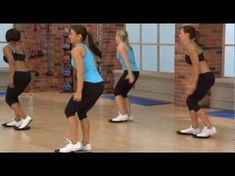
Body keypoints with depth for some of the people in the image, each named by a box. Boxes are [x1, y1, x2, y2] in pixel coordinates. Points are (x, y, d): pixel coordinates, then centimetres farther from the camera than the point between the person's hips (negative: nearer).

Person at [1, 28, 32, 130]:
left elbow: (12, 62, -14)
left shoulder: (6, 48, -1)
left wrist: (11, 78, -19)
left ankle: (25, 118, -11)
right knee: (13, 96, 22)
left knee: (9, 99, 4)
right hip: (27, 75, 7)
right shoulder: (21, 48, 20)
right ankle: (17, 121, 20)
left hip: (18, 76, -7)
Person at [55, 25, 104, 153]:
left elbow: (81, 71, -17)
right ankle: (85, 144, 22)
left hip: (90, 85, -9)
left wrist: (78, 91, -21)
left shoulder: (76, 50, -7)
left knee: (69, 111, 4)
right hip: (98, 84, 9)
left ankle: (74, 143, 0)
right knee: (82, 113, 21)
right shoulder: (87, 48, 20)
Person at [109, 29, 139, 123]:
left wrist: (130, 73, -25)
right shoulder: (128, 46, 22)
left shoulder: (120, 46, -3)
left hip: (130, 72, -8)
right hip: (135, 72, 8)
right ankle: (129, 115, 16)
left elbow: (126, 60, -16)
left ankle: (123, 115, -4)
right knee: (123, 93, 18)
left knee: (117, 92, 1)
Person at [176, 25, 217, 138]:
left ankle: (210, 128, -4)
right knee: (190, 101, 14)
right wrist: (191, 82, 22)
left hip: (206, 77, -10)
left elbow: (196, 66, -18)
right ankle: (195, 128, 22)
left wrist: (194, 84, -17)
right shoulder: (190, 46, 15)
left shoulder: (191, 47, -14)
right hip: (203, 77, 10)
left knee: (192, 103, -6)